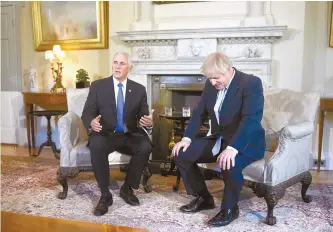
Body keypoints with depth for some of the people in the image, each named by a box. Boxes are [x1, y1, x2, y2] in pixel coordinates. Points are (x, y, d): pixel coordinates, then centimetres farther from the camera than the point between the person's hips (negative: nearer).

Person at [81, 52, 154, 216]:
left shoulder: (139, 89, 7)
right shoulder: (97, 86, 3)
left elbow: (144, 116, 4)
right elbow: (87, 112, -3)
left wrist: (149, 122, -22)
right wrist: (91, 122, -28)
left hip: (129, 136, 2)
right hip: (105, 134, -1)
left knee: (146, 146, -29)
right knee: (96, 145, -35)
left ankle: (127, 188, -6)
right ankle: (105, 194, -19)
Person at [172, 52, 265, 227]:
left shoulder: (251, 83, -19)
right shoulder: (211, 85, 2)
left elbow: (251, 119, -29)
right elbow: (199, 113, 8)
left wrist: (232, 148, -41)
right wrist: (187, 138, -7)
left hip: (246, 143, -7)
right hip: (219, 139, 7)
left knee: (229, 164, -37)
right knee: (181, 153, -5)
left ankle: (230, 208, -8)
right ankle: (204, 198, 12)